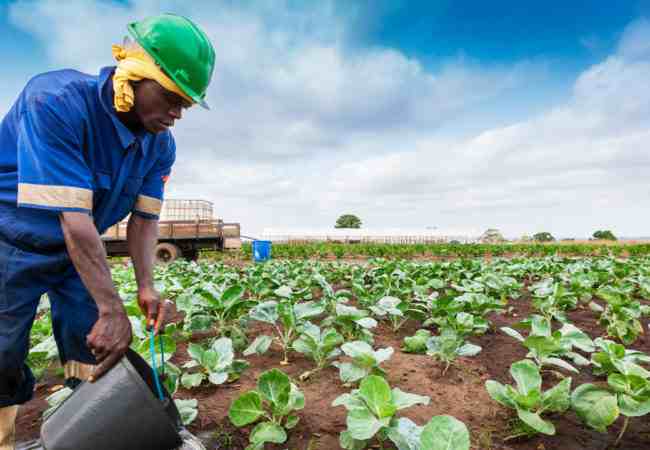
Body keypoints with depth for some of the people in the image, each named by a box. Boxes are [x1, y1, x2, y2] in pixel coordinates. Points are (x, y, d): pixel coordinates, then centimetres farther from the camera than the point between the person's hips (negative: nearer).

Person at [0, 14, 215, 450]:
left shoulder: (160, 145, -11)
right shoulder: (56, 101, -31)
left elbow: (144, 218, -8)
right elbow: (73, 217, -36)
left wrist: (147, 285, -23)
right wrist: (112, 309, -36)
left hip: (82, 251, 6)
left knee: (95, 347, 7)